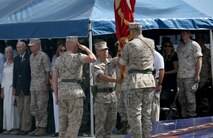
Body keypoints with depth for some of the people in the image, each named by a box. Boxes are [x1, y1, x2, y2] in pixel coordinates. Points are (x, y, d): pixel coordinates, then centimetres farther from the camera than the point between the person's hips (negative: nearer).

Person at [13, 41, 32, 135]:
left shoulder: (29, 57, -5)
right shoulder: (16, 59, 14)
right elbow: (15, 73, 15)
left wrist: (32, 86, -12)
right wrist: (14, 87, 11)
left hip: (27, 87, -6)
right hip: (19, 88, 6)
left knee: (27, 109, -4)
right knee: (20, 110, 7)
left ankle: (26, 128, -2)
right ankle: (22, 127, 11)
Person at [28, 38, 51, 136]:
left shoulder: (43, 56, -8)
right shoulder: (31, 56, 15)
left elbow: (47, 71, -10)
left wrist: (46, 84, -15)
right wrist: (31, 84, 14)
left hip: (41, 85, -8)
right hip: (33, 86, 8)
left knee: (42, 107, -6)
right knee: (33, 108, 9)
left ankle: (43, 128, -2)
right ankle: (38, 127, 16)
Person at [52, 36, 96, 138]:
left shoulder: (58, 60, 10)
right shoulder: (77, 57, -8)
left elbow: (54, 79, 6)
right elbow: (93, 58, -21)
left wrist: (56, 96, 9)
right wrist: (86, 49, -3)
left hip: (61, 90, 6)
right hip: (74, 90, -6)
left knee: (63, 122, 11)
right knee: (74, 122, -2)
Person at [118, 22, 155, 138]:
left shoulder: (129, 45, -5)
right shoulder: (151, 43, 10)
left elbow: (121, 65, 7)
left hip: (135, 81, -5)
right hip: (149, 80, 5)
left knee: (134, 115, -2)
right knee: (146, 114, 11)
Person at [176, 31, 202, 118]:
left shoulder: (194, 45, -2)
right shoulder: (179, 47, 17)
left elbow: (199, 60, -6)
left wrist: (197, 75, -13)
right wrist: (177, 76, 13)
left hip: (190, 76, -6)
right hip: (180, 76, 6)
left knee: (190, 98, -6)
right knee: (182, 98, 7)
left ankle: (192, 116, -1)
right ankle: (184, 116, 14)